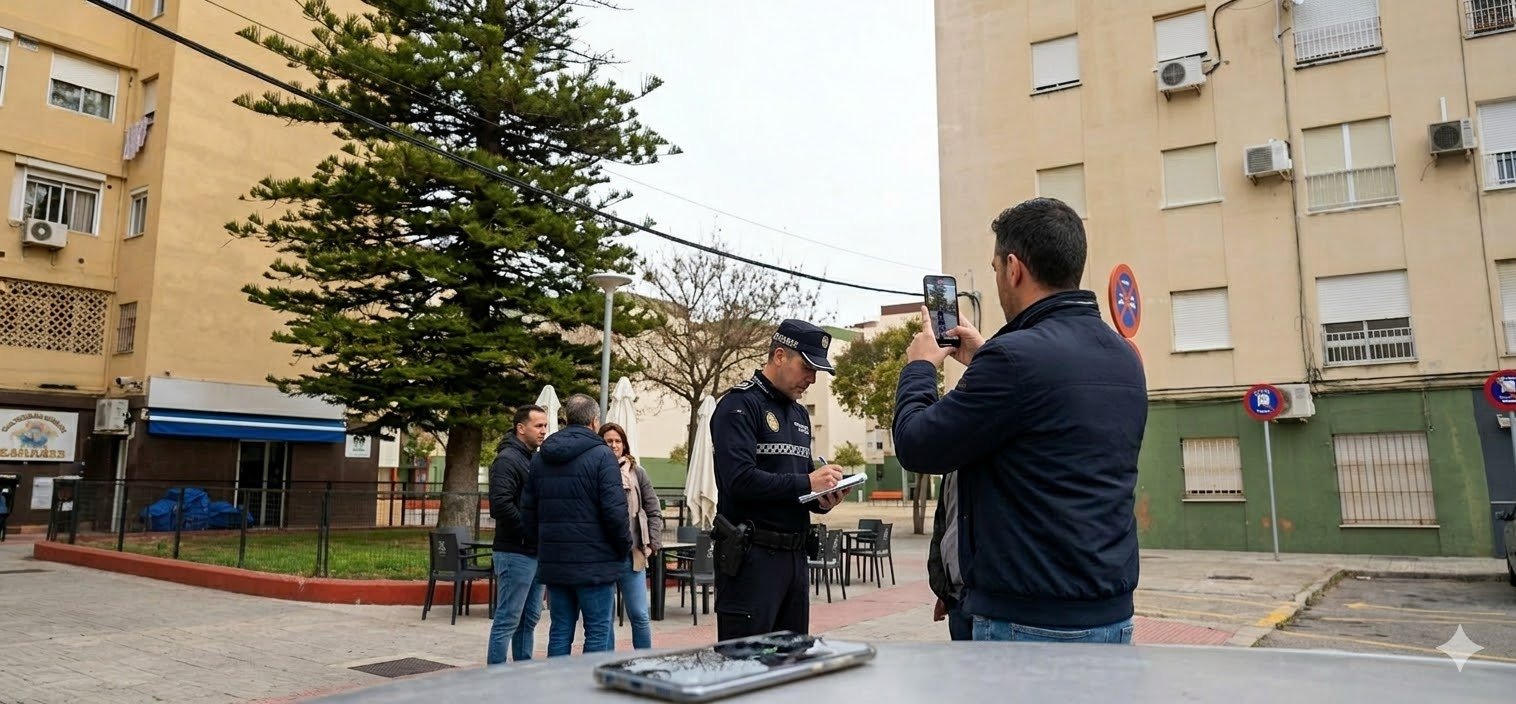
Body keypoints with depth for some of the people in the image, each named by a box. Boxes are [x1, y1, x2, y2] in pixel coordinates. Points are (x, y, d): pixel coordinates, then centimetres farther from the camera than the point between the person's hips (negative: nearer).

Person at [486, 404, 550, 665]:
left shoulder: (536, 460, 16)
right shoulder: (507, 459, -12)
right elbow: (501, 504, -23)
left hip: (537, 552, 9)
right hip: (516, 552, -9)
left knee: (530, 619, 15)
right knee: (508, 620, -3)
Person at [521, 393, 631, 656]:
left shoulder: (540, 458, 11)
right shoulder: (600, 454, -10)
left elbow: (527, 509, 13)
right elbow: (614, 509, -16)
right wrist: (624, 546, -2)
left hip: (553, 563, 6)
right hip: (594, 564, -6)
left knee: (560, 631, 13)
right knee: (599, 633, 1)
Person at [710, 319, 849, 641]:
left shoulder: (800, 414, 17)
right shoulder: (739, 405, -9)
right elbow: (740, 480, -21)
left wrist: (823, 499, 0)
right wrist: (806, 484, -17)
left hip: (796, 554, 8)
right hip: (752, 554, -8)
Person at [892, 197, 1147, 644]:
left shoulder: (1015, 357, -21)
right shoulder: (1124, 358, 6)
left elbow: (917, 447, -11)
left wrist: (919, 367, 5)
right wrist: (986, 362, 24)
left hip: (1030, 623, -8)